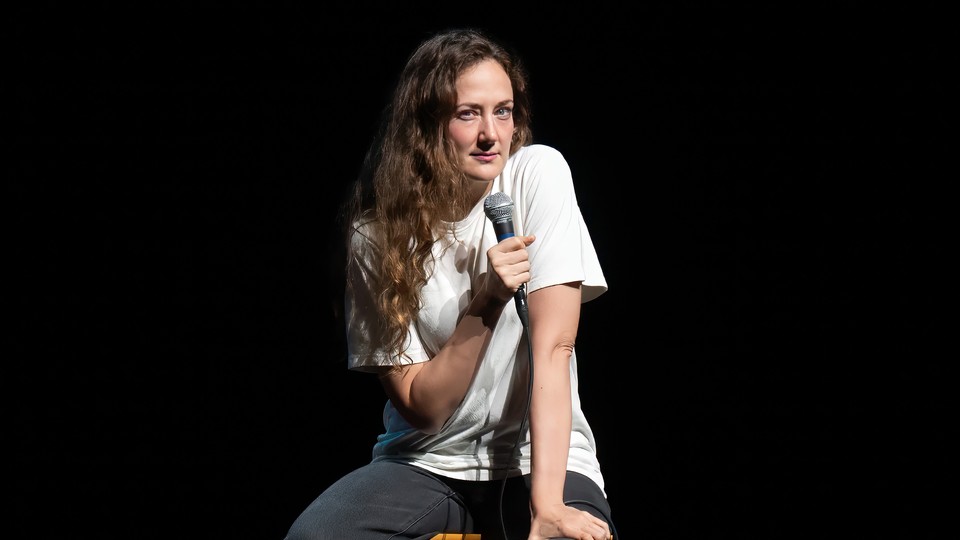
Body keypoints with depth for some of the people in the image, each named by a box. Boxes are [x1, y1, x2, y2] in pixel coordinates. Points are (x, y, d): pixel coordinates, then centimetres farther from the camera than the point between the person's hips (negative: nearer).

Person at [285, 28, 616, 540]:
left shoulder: (538, 173, -10)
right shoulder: (378, 230, -6)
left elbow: (553, 348, -16)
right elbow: (419, 405, -6)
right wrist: (487, 301, -21)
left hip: (538, 455, -2)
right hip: (426, 464, 2)